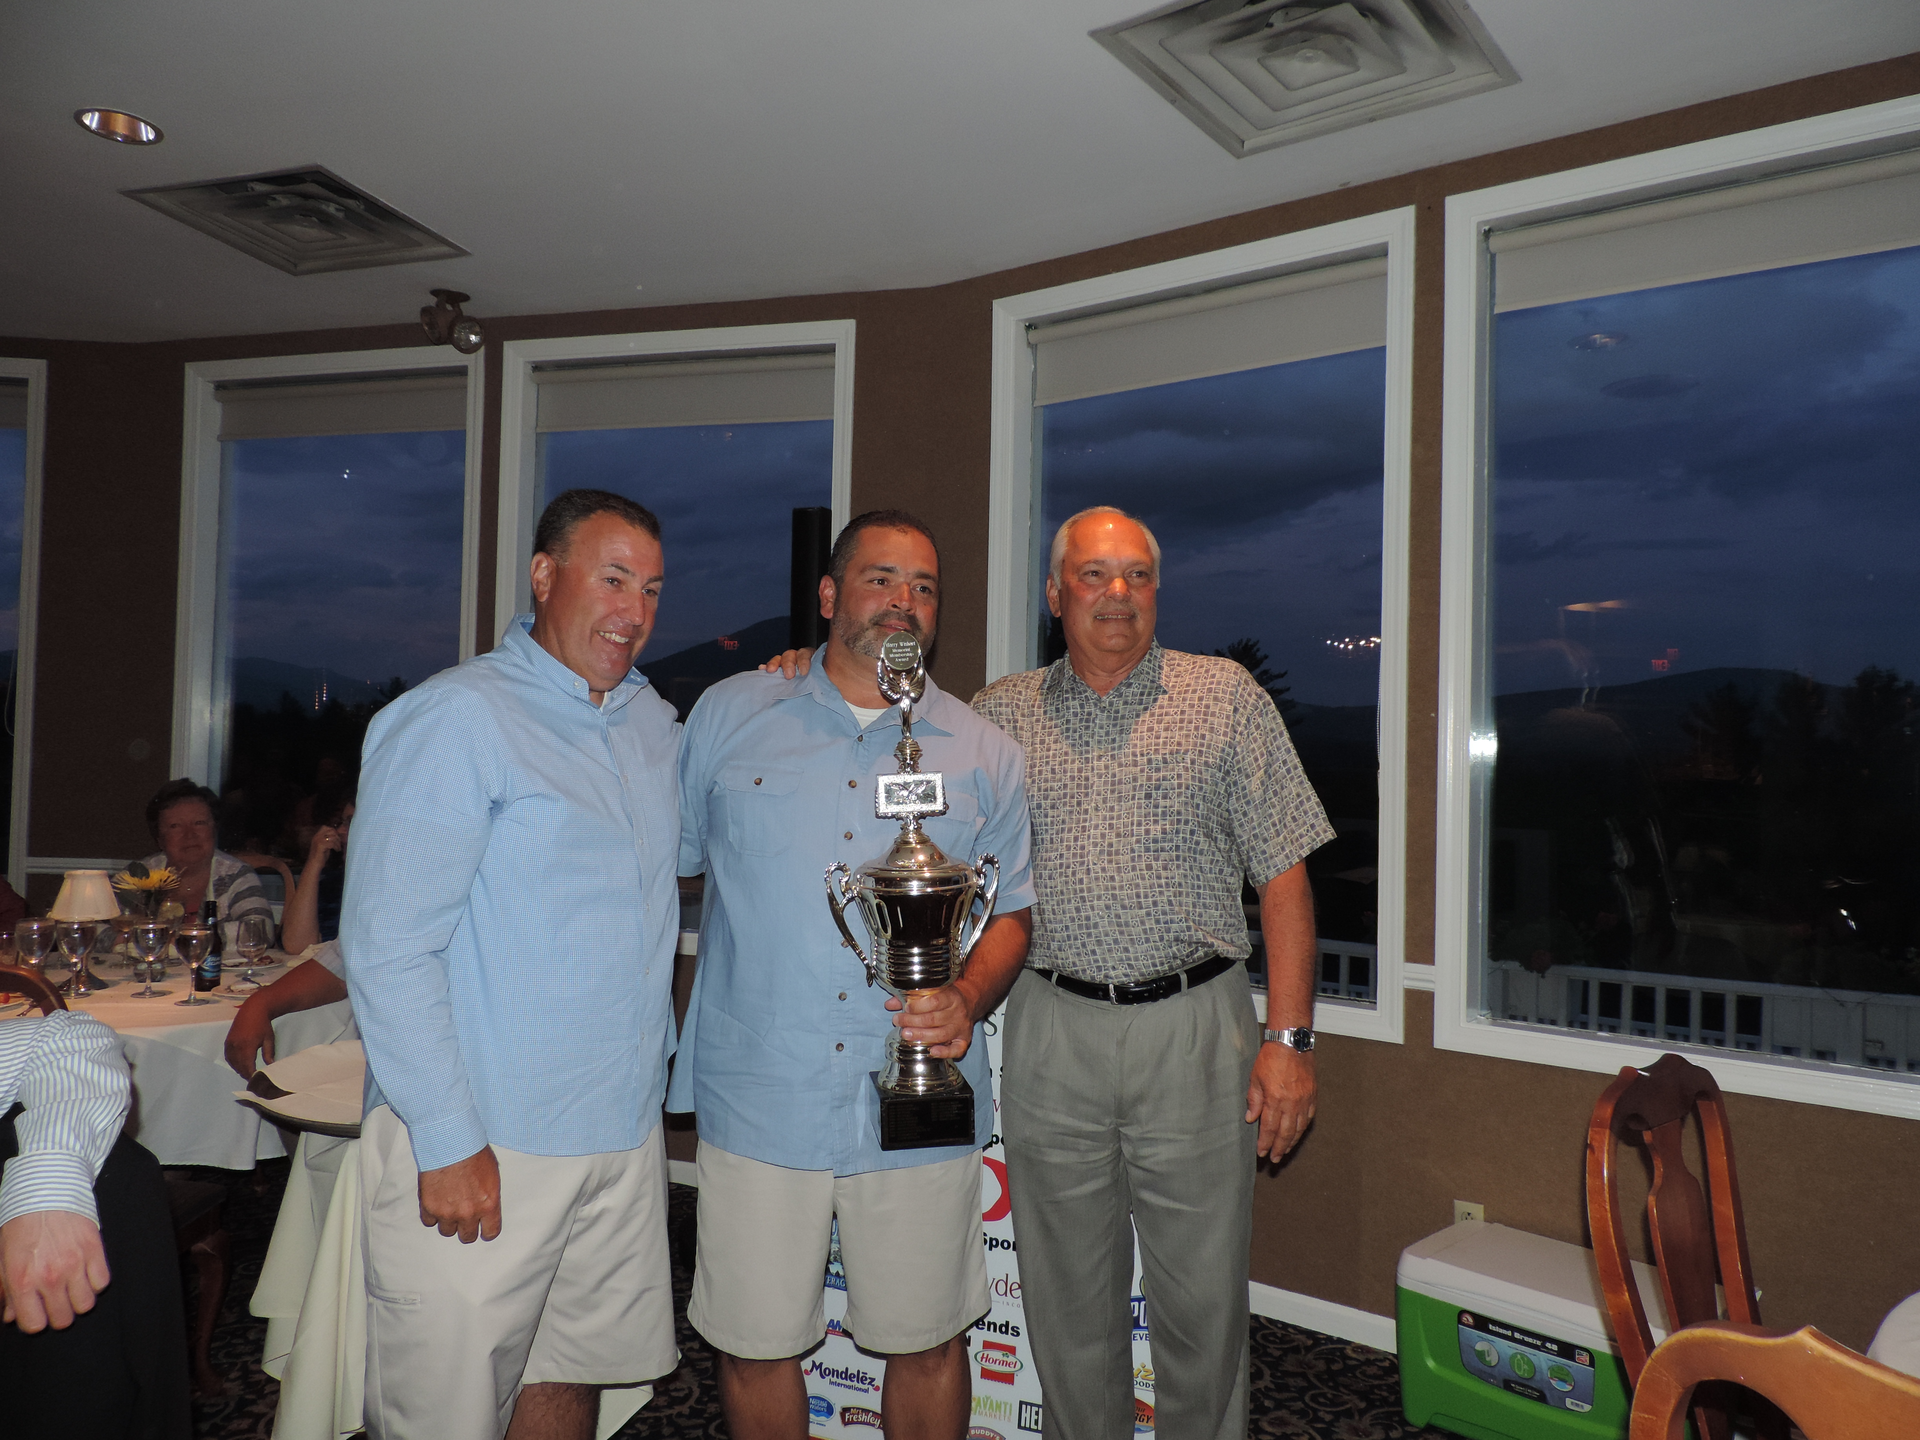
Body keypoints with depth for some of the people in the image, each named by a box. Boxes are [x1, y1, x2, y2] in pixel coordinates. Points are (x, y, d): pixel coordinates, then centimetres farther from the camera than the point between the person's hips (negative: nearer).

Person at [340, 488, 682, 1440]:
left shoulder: (655, 722, 10)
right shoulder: (454, 718, -11)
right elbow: (389, 945, -15)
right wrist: (446, 1142, -18)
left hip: (623, 1138, 6)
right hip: (481, 1146, -6)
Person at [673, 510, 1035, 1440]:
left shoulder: (981, 752, 6)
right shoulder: (729, 716, 4)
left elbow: (1009, 914, 9)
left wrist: (968, 998, -10)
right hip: (757, 1102, 0)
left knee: (926, 1343, 13)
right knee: (753, 1345, 12)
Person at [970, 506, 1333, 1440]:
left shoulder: (1225, 696, 2)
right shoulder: (999, 714, 8)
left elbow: (1282, 873, -1)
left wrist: (1289, 1038, -6)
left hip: (1193, 1030, -1)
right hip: (1050, 1036, 2)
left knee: (1203, 1301, 8)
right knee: (1067, 1298, 14)